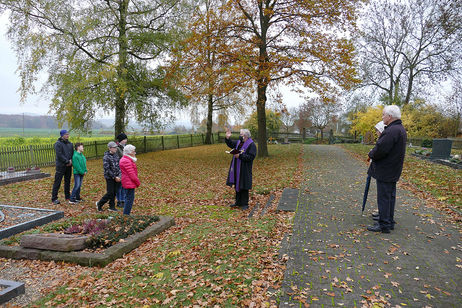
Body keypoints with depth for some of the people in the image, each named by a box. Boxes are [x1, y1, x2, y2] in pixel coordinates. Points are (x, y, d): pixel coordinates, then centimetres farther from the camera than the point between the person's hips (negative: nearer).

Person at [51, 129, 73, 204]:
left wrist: (71, 160, -4)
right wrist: (67, 162, -16)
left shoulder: (70, 143, 11)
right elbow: (59, 155, -17)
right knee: (57, 182, -3)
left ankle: (68, 196, 24)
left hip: (68, 166, 7)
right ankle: (54, 198, 2)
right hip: (61, 166, -7)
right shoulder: (58, 144, -9)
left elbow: (73, 153, 13)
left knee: (67, 181, 14)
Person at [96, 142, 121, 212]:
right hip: (109, 178, -6)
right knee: (110, 193, -4)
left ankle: (112, 206, 21)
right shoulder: (106, 157, -14)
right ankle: (99, 204, 16)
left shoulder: (116, 155, 7)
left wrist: (119, 175, 2)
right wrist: (114, 177, -17)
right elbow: (107, 169, -17)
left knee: (114, 192, 10)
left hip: (116, 177, 6)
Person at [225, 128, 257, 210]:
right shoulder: (238, 142, 10)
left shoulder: (251, 145, -13)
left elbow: (251, 157, -21)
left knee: (243, 187, -1)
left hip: (244, 169, -8)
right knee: (237, 186, 14)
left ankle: (244, 204, 11)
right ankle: (238, 202, 27)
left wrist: (240, 156, -23)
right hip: (236, 168, 8)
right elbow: (230, 144, 26)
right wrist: (227, 138, 8)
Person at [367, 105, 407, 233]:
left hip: (385, 171, -10)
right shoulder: (400, 129, 13)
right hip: (393, 170, 10)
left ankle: (384, 225, 5)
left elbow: (380, 149, -27)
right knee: (390, 196, 17)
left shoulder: (392, 130, -22)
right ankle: (390, 221, 27)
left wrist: (371, 154, -7)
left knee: (384, 197, -2)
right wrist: (374, 154, 9)